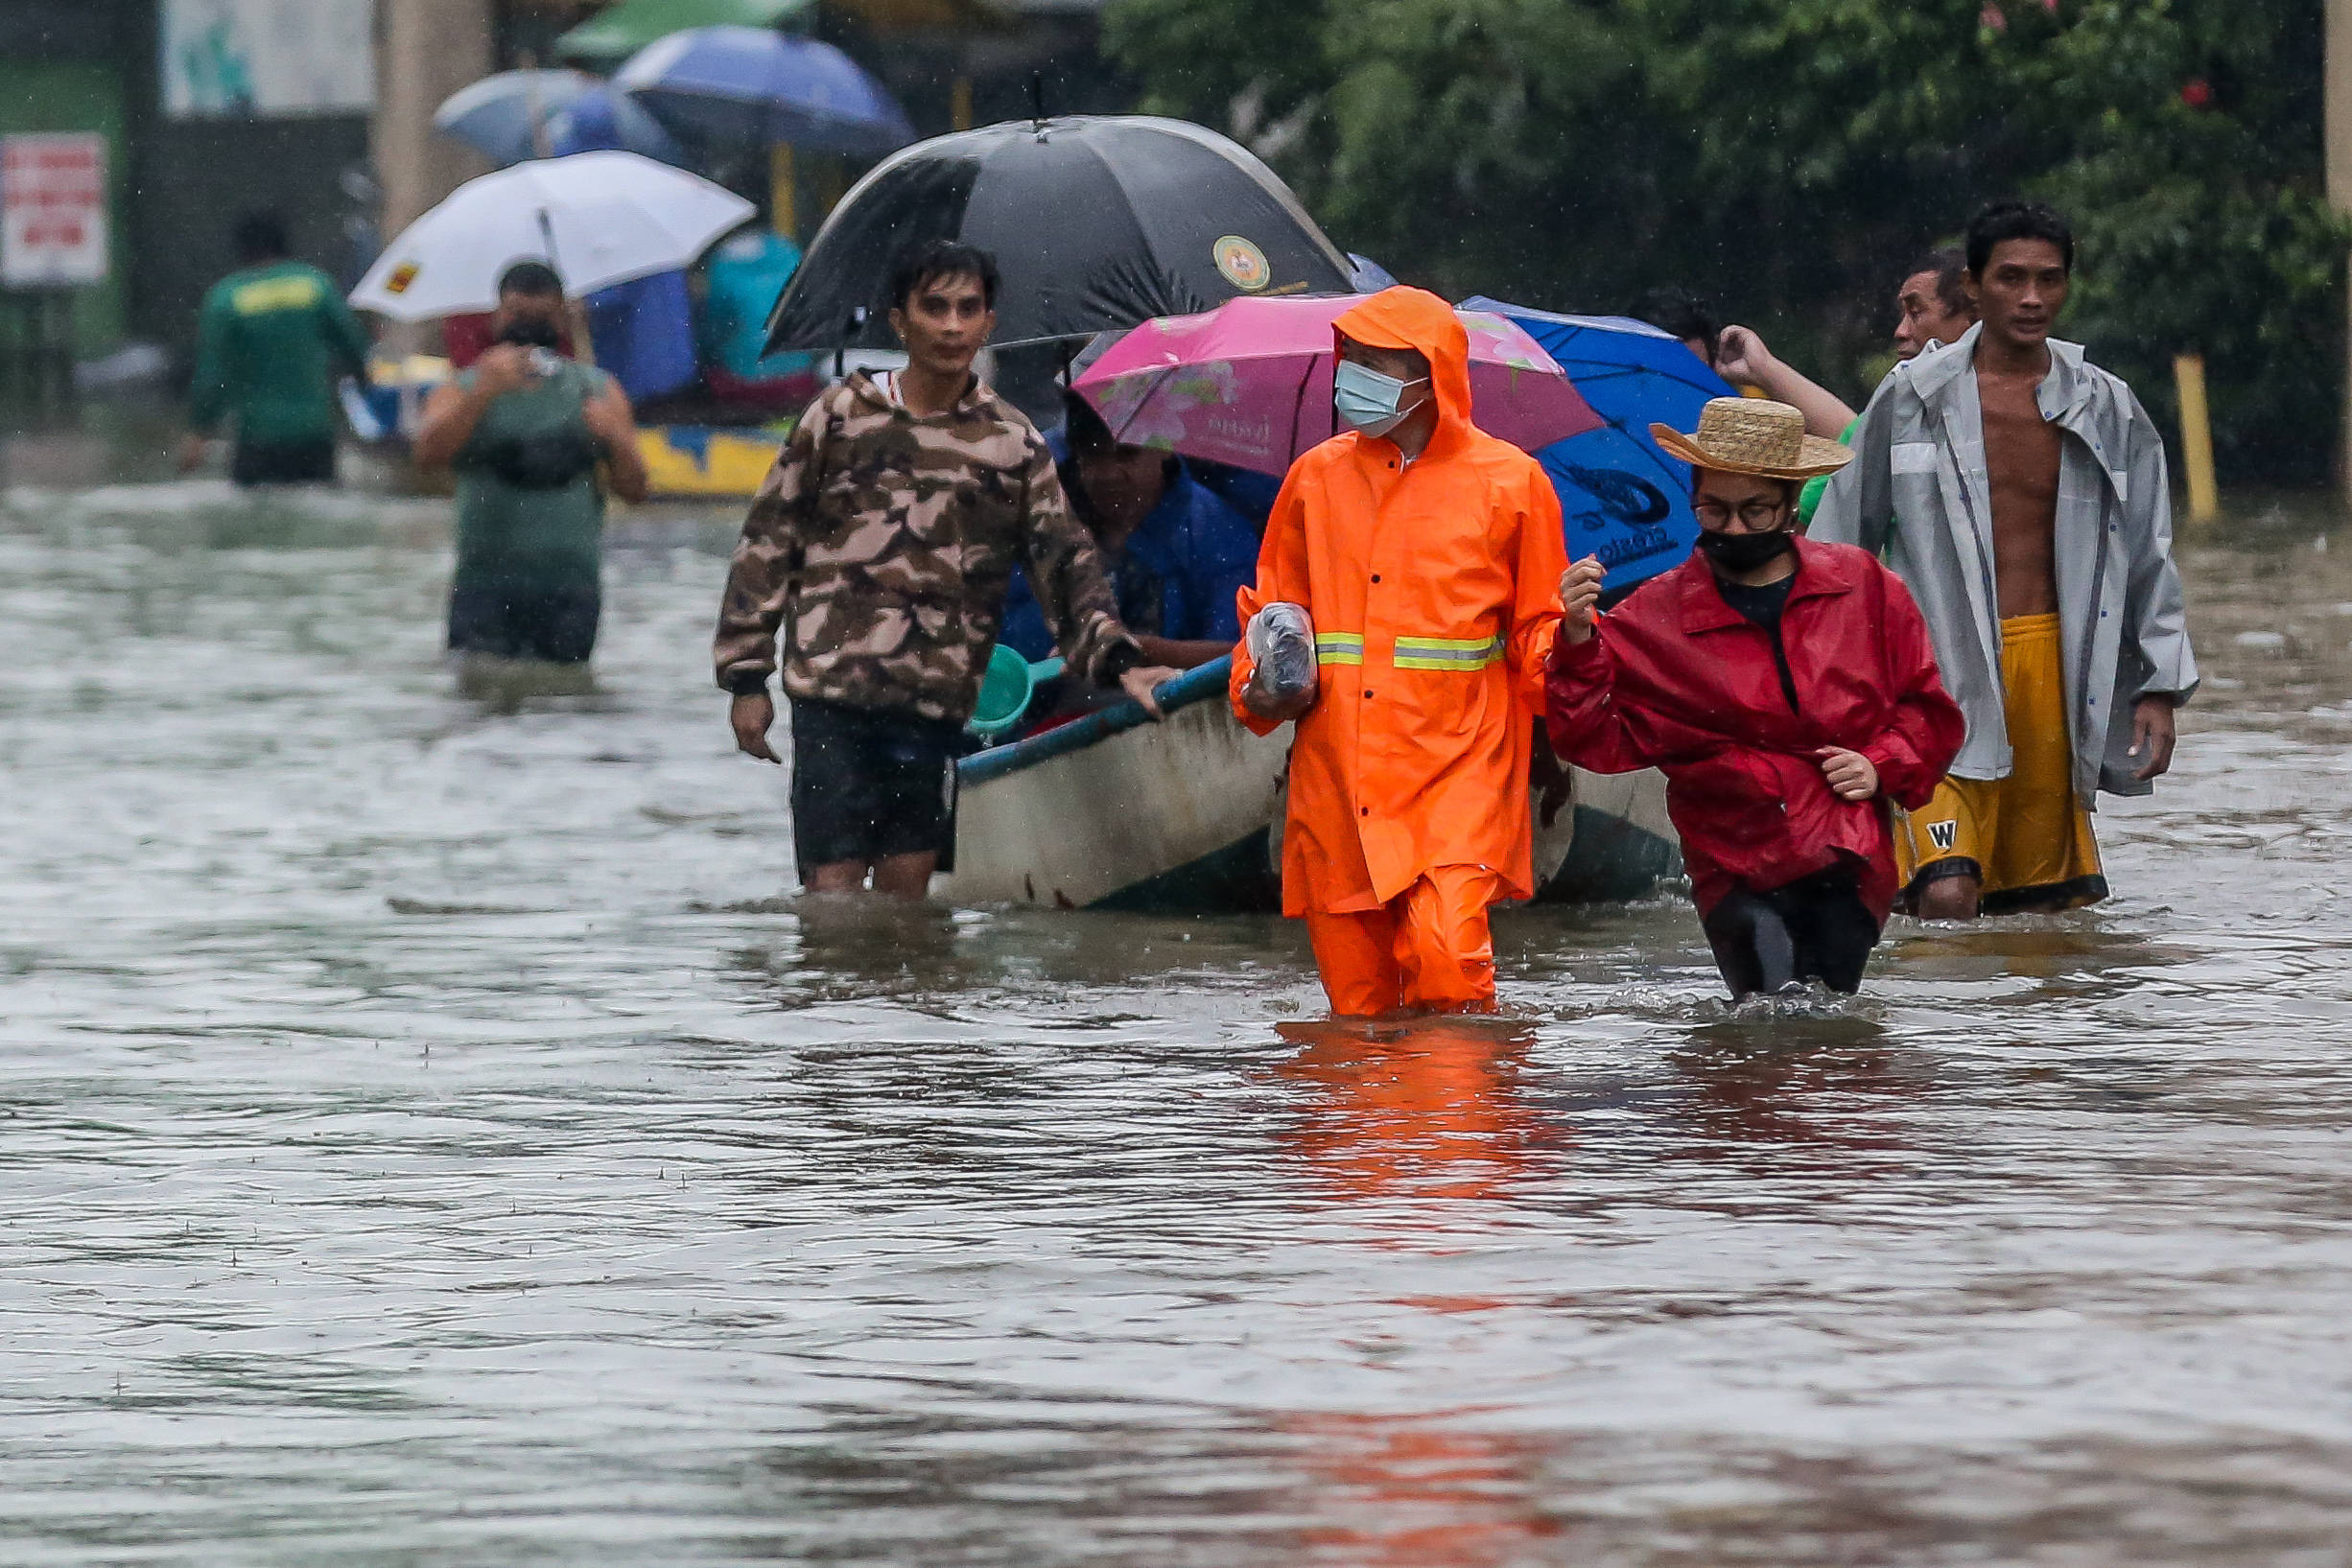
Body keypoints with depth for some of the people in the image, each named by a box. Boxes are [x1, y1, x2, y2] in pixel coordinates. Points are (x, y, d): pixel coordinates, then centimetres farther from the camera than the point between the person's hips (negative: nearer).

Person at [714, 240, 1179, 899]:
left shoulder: (1013, 442, 9)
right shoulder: (843, 416, 5)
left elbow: (1066, 565, 7)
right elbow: (768, 544, 8)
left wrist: (1118, 659, -9)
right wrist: (746, 676, 4)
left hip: (938, 703, 2)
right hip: (833, 695, -2)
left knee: (905, 887, 4)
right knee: (832, 888, -6)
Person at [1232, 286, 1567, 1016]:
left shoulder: (1507, 482, 4)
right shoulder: (1317, 477, 13)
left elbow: (1536, 627, 8)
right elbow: (1278, 611, 21)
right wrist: (1260, 687, 2)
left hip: (1457, 768, -3)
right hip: (1337, 781, 3)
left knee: (1448, 957, -21)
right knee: (1355, 994, 2)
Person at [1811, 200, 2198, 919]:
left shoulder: (2107, 412, 7)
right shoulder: (1913, 398, 1)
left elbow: (2148, 559, 13)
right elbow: (1842, 539, 8)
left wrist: (2158, 691, 7)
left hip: (2053, 664, 3)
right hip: (1939, 668, -3)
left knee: (2045, 905, 5)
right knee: (1946, 897, -18)